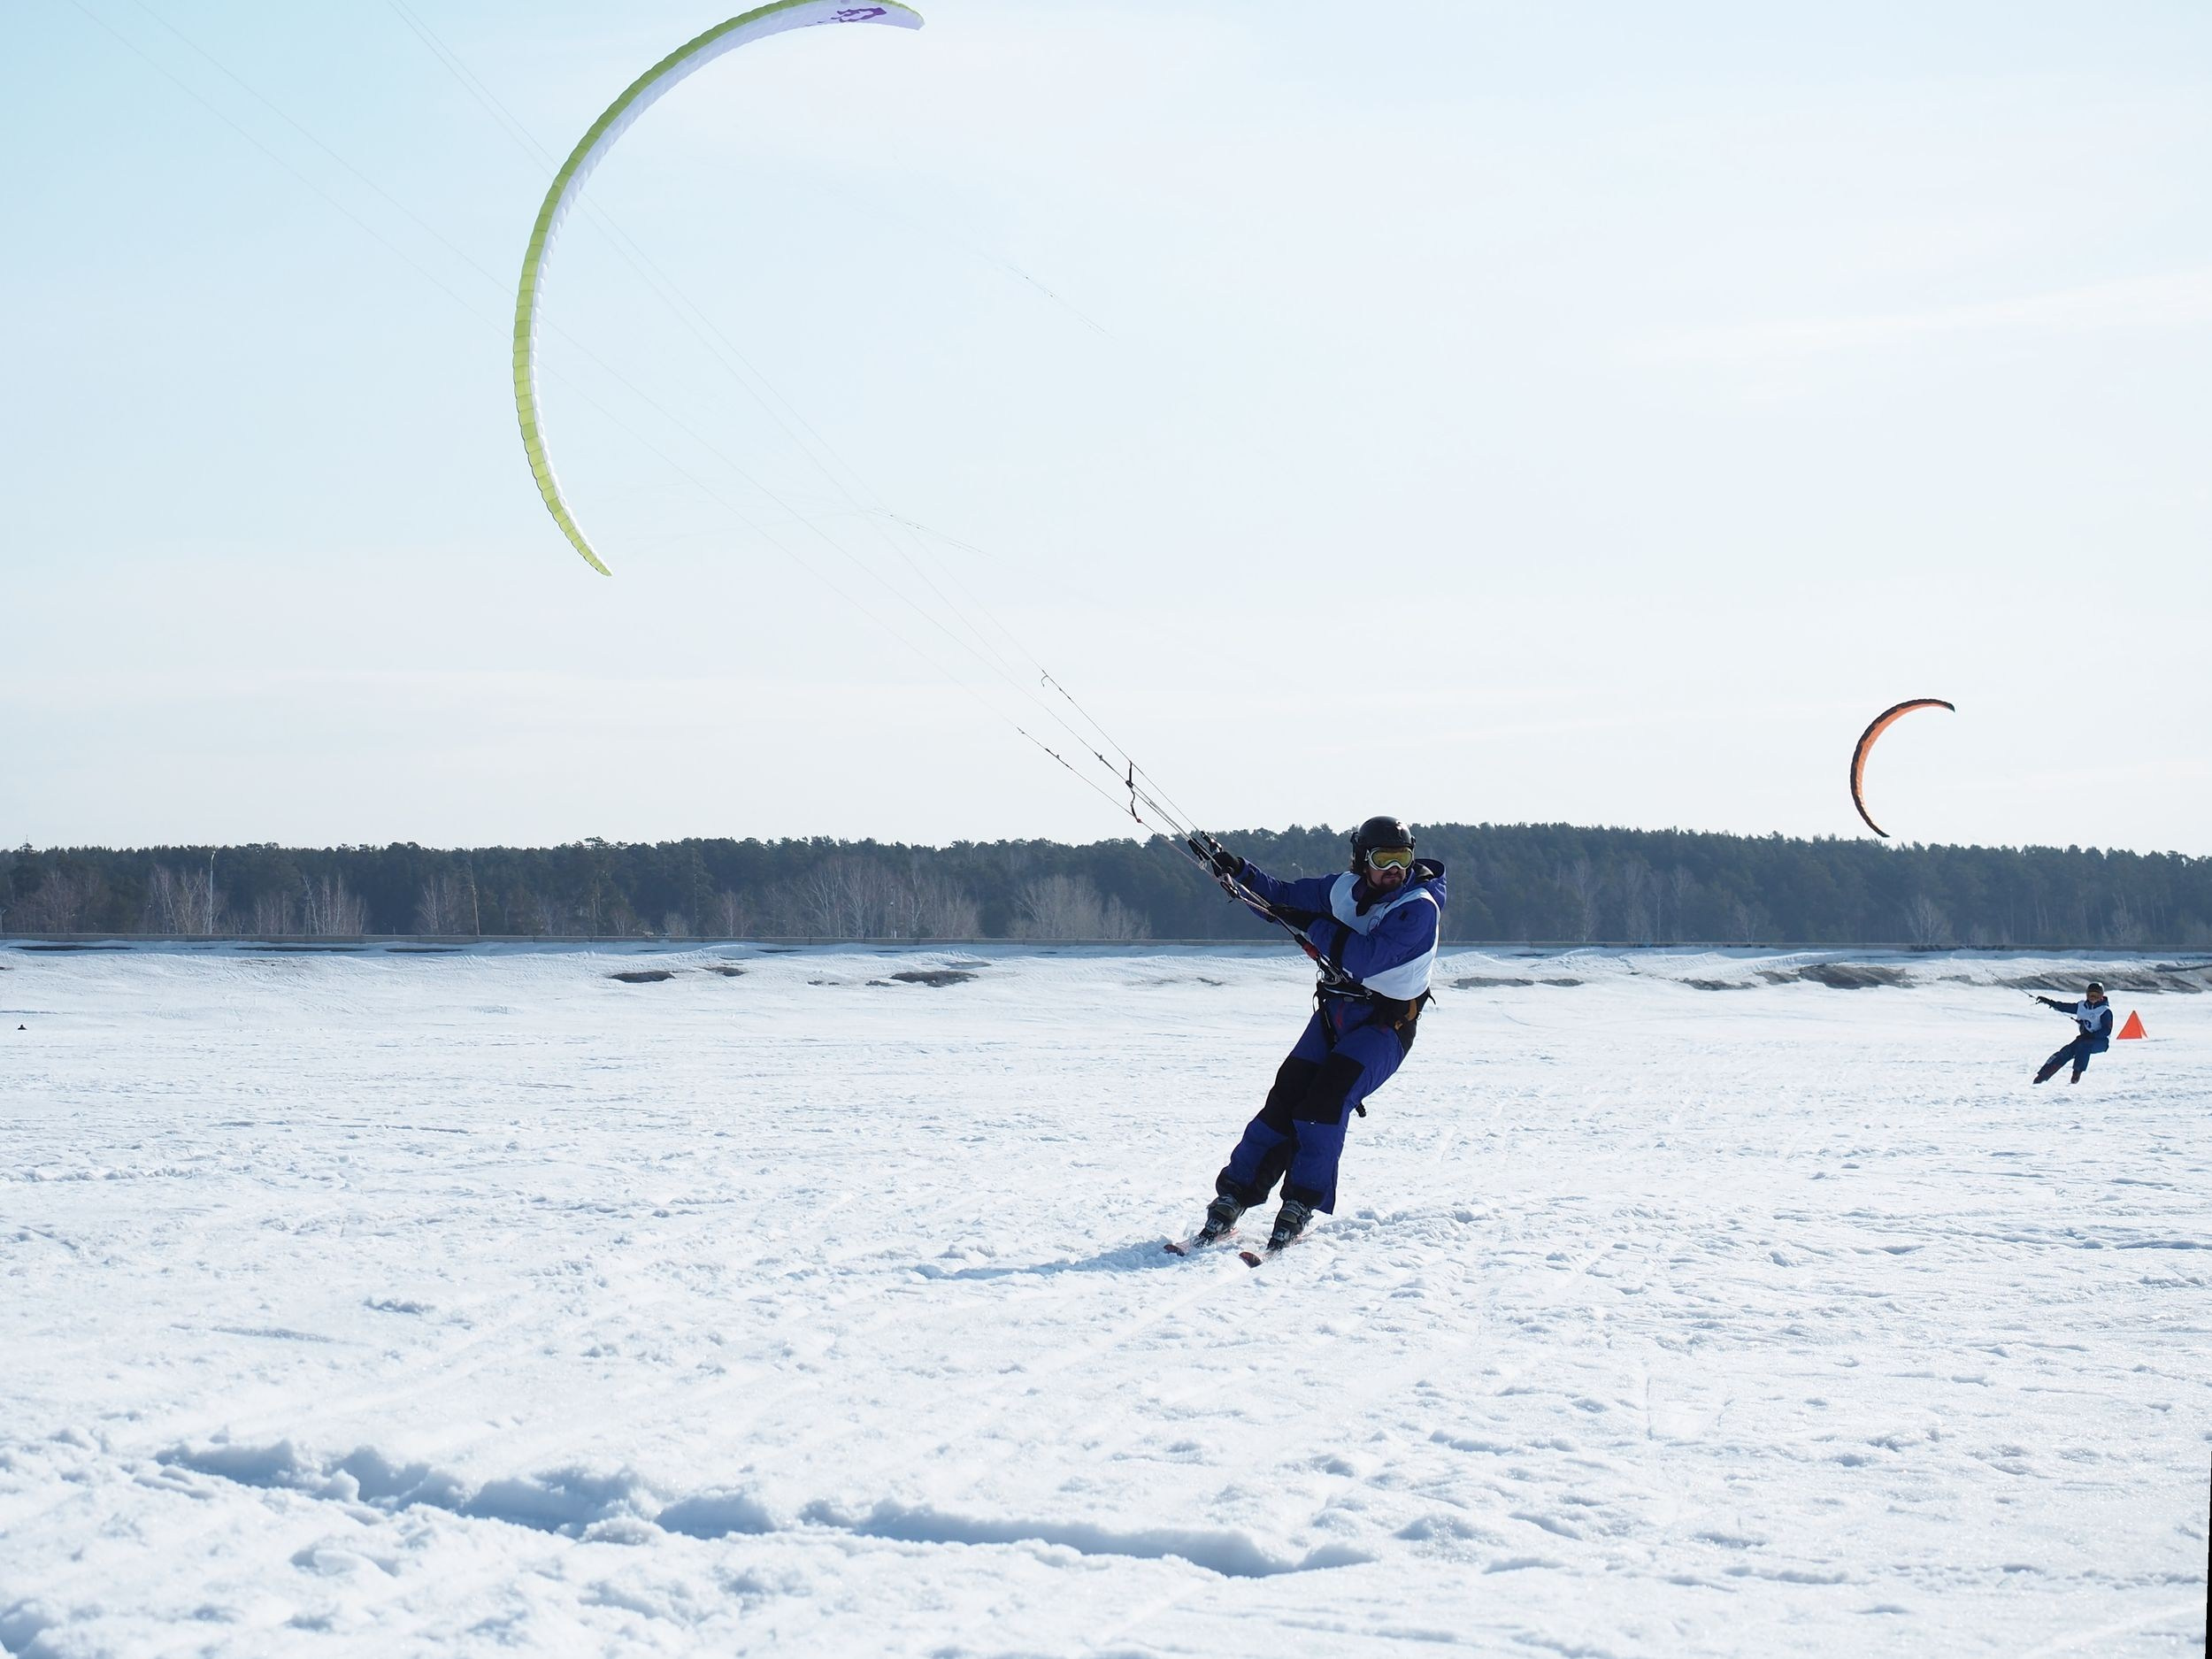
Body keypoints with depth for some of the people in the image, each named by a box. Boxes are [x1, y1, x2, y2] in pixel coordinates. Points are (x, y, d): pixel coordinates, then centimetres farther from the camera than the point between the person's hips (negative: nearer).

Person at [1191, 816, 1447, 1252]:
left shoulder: (1420, 908, -16)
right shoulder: (1345, 888, 4)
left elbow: (1366, 957, -27)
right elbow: (1282, 898, 17)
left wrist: (1316, 925, -18)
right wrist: (1239, 871, 2)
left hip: (1383, 1025, -5)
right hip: (1333, 1013, 5)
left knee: (1326, 1100, -24)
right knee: (1285, 1098, -7)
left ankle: (1301, 1204, -15)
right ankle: (1233, 1195, -1)